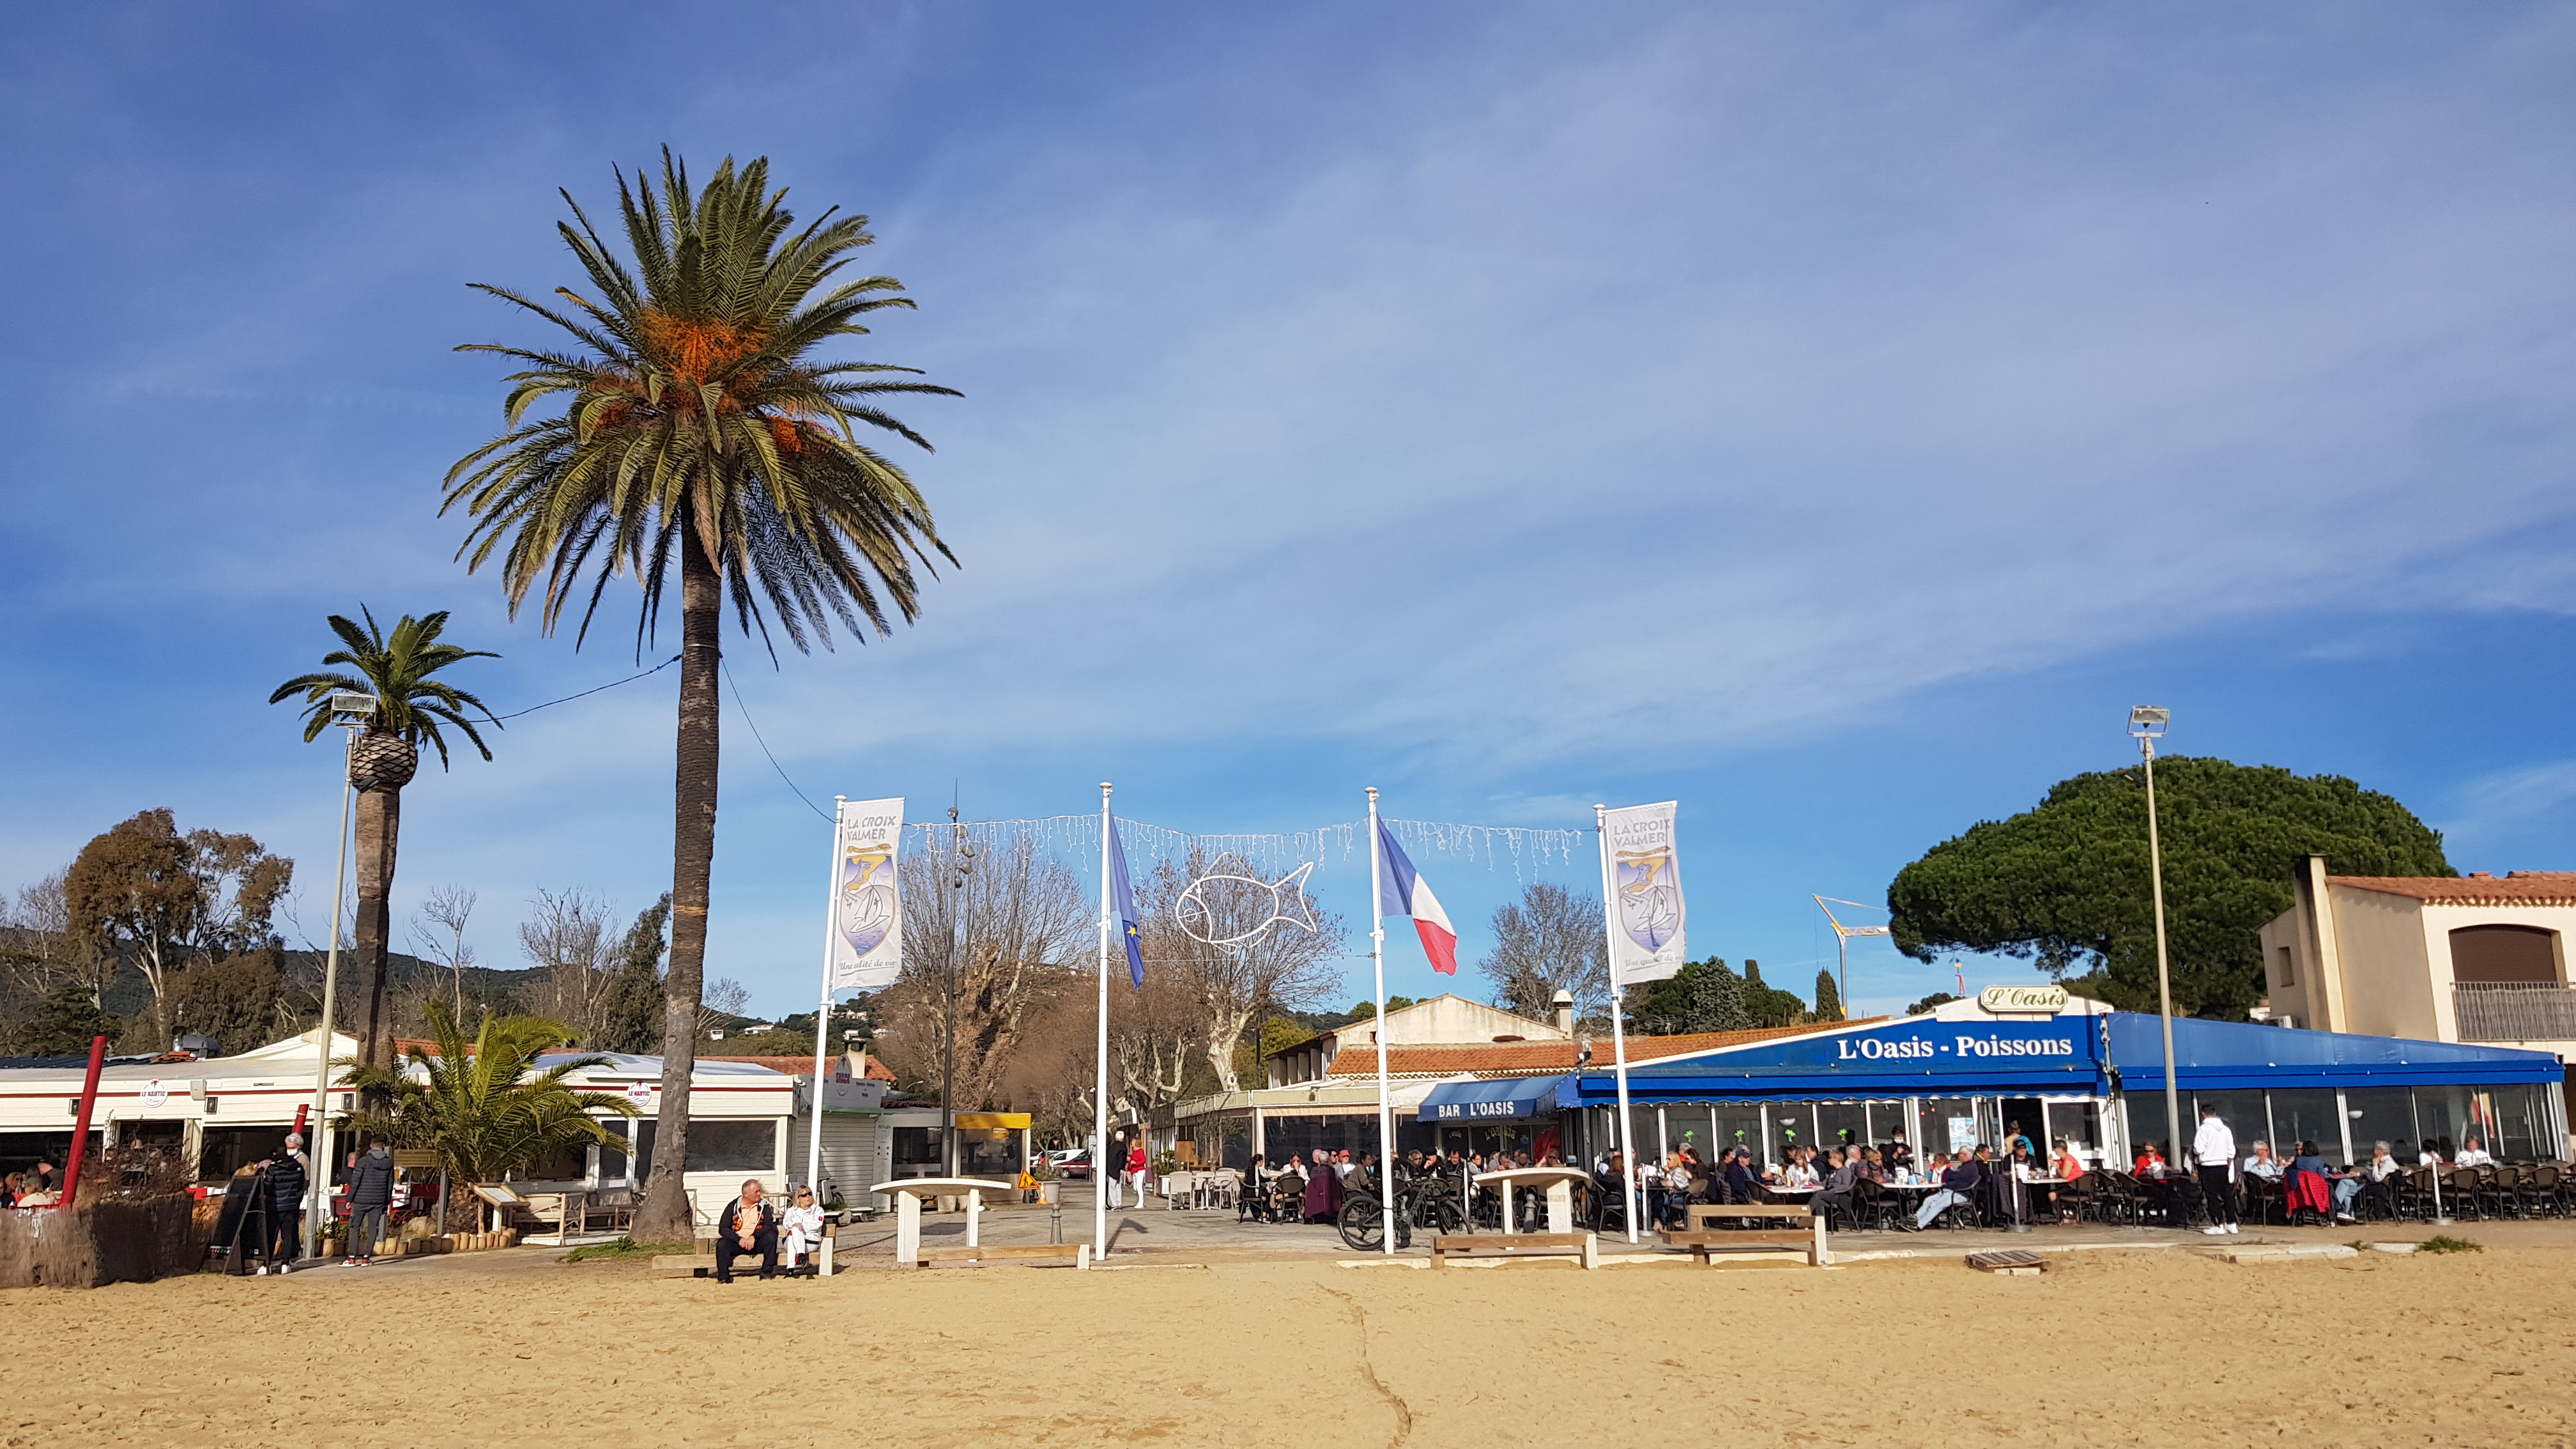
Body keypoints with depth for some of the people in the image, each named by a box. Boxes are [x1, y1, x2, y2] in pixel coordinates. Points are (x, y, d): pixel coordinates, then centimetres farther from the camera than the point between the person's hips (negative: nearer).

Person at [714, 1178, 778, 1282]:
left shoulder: (764, 1205, 2)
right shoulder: (733, 1206, 1)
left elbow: (769, 1226, -6)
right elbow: (722, 1229, -5)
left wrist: (754, 1237, -23)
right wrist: (739, 1239, -19)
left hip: (757, 1242, 1)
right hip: (737, 1243, -1)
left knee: (771, 1236, -27)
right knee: (722, 1244, -28)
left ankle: (767, 1272, -25)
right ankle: (724, 1277, -25)